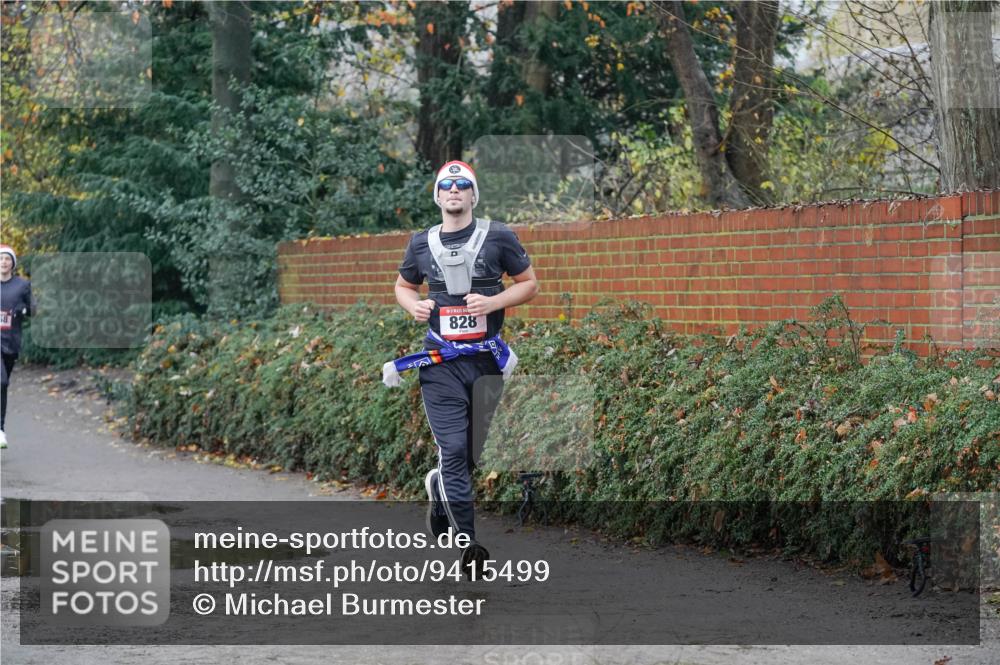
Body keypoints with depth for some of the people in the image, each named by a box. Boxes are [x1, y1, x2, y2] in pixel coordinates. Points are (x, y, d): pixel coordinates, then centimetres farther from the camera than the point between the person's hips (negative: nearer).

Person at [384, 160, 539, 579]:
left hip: (487, 359, 0)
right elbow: (403, 285, 24)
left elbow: (530, 284, 6)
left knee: (474, 451, 9)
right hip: (441, 362, 0)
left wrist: (494, 302, -11)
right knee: (454, 451, -8)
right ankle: (467, 545, -4)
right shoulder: (421, 243, 9)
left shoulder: (498, 237, 2)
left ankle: (438, 487, 41)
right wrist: (413, 305, 1)